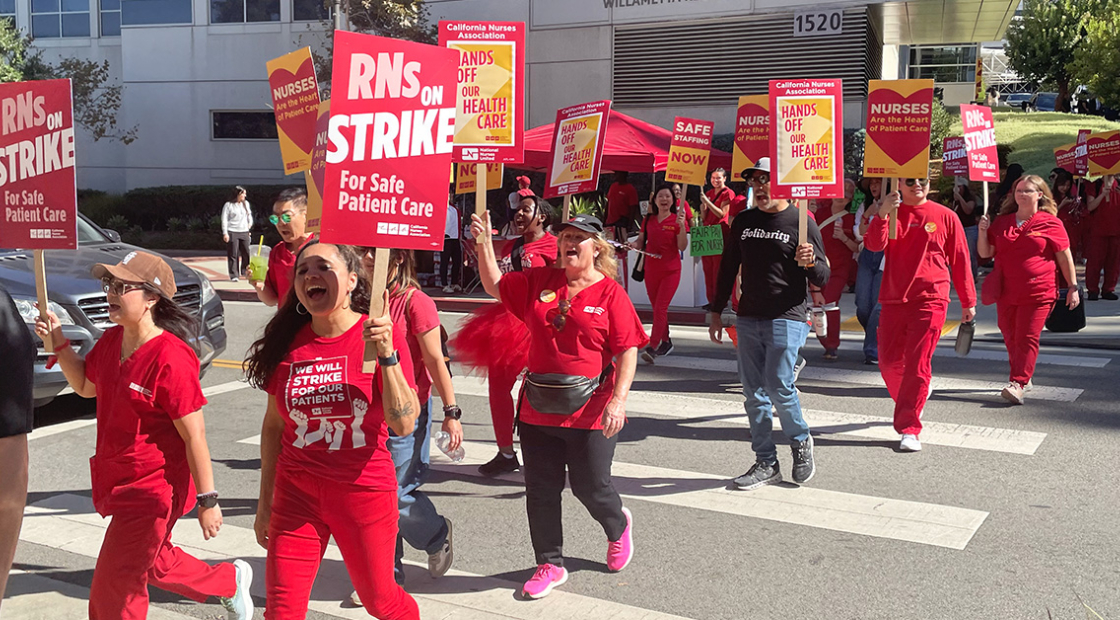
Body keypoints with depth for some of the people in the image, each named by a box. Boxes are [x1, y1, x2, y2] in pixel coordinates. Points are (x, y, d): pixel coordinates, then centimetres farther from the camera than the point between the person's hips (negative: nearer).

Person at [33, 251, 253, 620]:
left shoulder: (170, 358, -25)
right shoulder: (111, 341, 0)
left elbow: (194, 434, -23)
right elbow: (85, 385, 20)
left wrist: (207, 500, -20)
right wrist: (58, 342, 5)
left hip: (152, 491, -9)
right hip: (120, 483, 9)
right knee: (154, 563, 28)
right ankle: (230, 582, 50)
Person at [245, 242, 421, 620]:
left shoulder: (379, 335, -12)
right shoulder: (288, 343, -2)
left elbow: (404, 425, -19)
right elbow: (273, 425, 8)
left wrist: (387, 355, -30)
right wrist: (265, 502, 11)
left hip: (364, 493, -2)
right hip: (296, 492, 3)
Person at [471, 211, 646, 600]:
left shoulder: (610, 293, -7)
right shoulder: (538, 282, 6)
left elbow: (628, 351, -9)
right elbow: (495, 285, 12)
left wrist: (618, 400, -17)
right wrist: (485, 243, 0)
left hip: (590, 413, -4)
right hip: (538, 408, 4)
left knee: (590, 487, 8)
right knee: (541, 490, 10)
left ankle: (618, 527, 42)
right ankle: (550, 565, 26)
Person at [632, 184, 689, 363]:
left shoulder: (677, 220, -5)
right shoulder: (648, 220, 7)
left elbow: (682, 247, -12)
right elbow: (641, 242, 12)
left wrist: (681, 225, -23)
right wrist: (634, 245, -10)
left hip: (670, 270, -5)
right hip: (651, 269, 5)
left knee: (660, 308, -13)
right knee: (658, 308, 13)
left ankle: (652, 347, -16)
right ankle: (666, 342, 28)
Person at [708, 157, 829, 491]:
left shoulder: (801, 222, -3)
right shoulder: (743, 222, 10)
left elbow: (822, 279, -1)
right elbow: (728, 269, 19)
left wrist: (811, 262, -23)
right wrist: (716, 312, 15)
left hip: (787, 318, -5)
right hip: (748, 319, 5)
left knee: (778, 387, -12)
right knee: (754, 394, 5)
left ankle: (801, 441, 16)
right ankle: (766, 463, 14)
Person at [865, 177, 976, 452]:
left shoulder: (945, 216, 3)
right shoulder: (891, 213, 8)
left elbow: (960, 260, 7)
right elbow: (875, 244, -10)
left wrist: (968, 301, 9)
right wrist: (882, 215, -26)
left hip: (930, 300, -3)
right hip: (893, 298, 3)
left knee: (917, 363, -7)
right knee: (889, 361, 6)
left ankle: (909, 429, -1)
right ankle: (911, 403, 34)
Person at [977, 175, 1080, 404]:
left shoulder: (1050, 223, 0)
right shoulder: (1002, 222, 11)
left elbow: (1064, 257, 3)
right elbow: (986, 253, 12)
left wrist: (1073, 287, 1)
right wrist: (983, 231, -6)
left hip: (1037, 293, -5)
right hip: (1006, 292, 5)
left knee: (1027, 338, -11)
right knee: (1010, 338, 11)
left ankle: (1017, 384, -17)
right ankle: (1023, 377, 27)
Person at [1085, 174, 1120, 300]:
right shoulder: (1095, 186, 4)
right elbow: (1090, 207, -7)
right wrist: (1103, 194, -18)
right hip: (1098, 230, -2)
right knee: (1095, 260, -3)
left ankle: (1109, 290, 10)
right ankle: (1093, 290, 2)